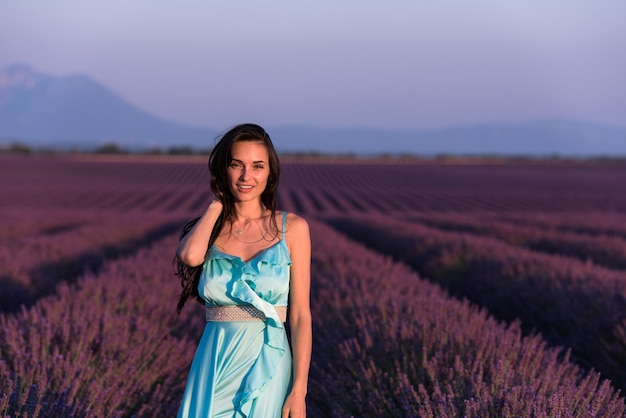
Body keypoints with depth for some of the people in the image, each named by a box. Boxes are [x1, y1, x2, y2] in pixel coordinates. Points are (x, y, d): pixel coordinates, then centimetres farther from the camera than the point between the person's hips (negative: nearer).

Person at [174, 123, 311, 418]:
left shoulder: (292, 228, 1)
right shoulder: (207, 228, 6)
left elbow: (300, 315, -2)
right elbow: (191, 256, -19)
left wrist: (299, 391, -8)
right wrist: (217, 204, -3)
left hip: (267, 368, -1)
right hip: (216, 365, 1)